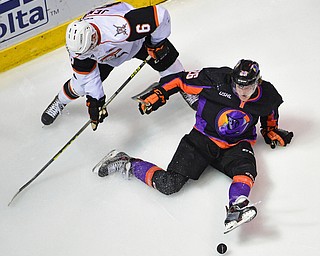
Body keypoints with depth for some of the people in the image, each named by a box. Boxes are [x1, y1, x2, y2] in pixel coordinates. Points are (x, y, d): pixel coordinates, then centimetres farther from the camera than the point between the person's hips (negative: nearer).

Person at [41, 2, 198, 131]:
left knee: (165, 60, -10)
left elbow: (159, 14, -42)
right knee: (81, 82, 1)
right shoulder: (77, 43, -33)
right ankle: (60, 102, 33)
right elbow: (87, 74, -16)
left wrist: (157, 43, -26)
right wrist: (94, 100, -18)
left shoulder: (119, 28, -51)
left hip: (138, 36, -2)